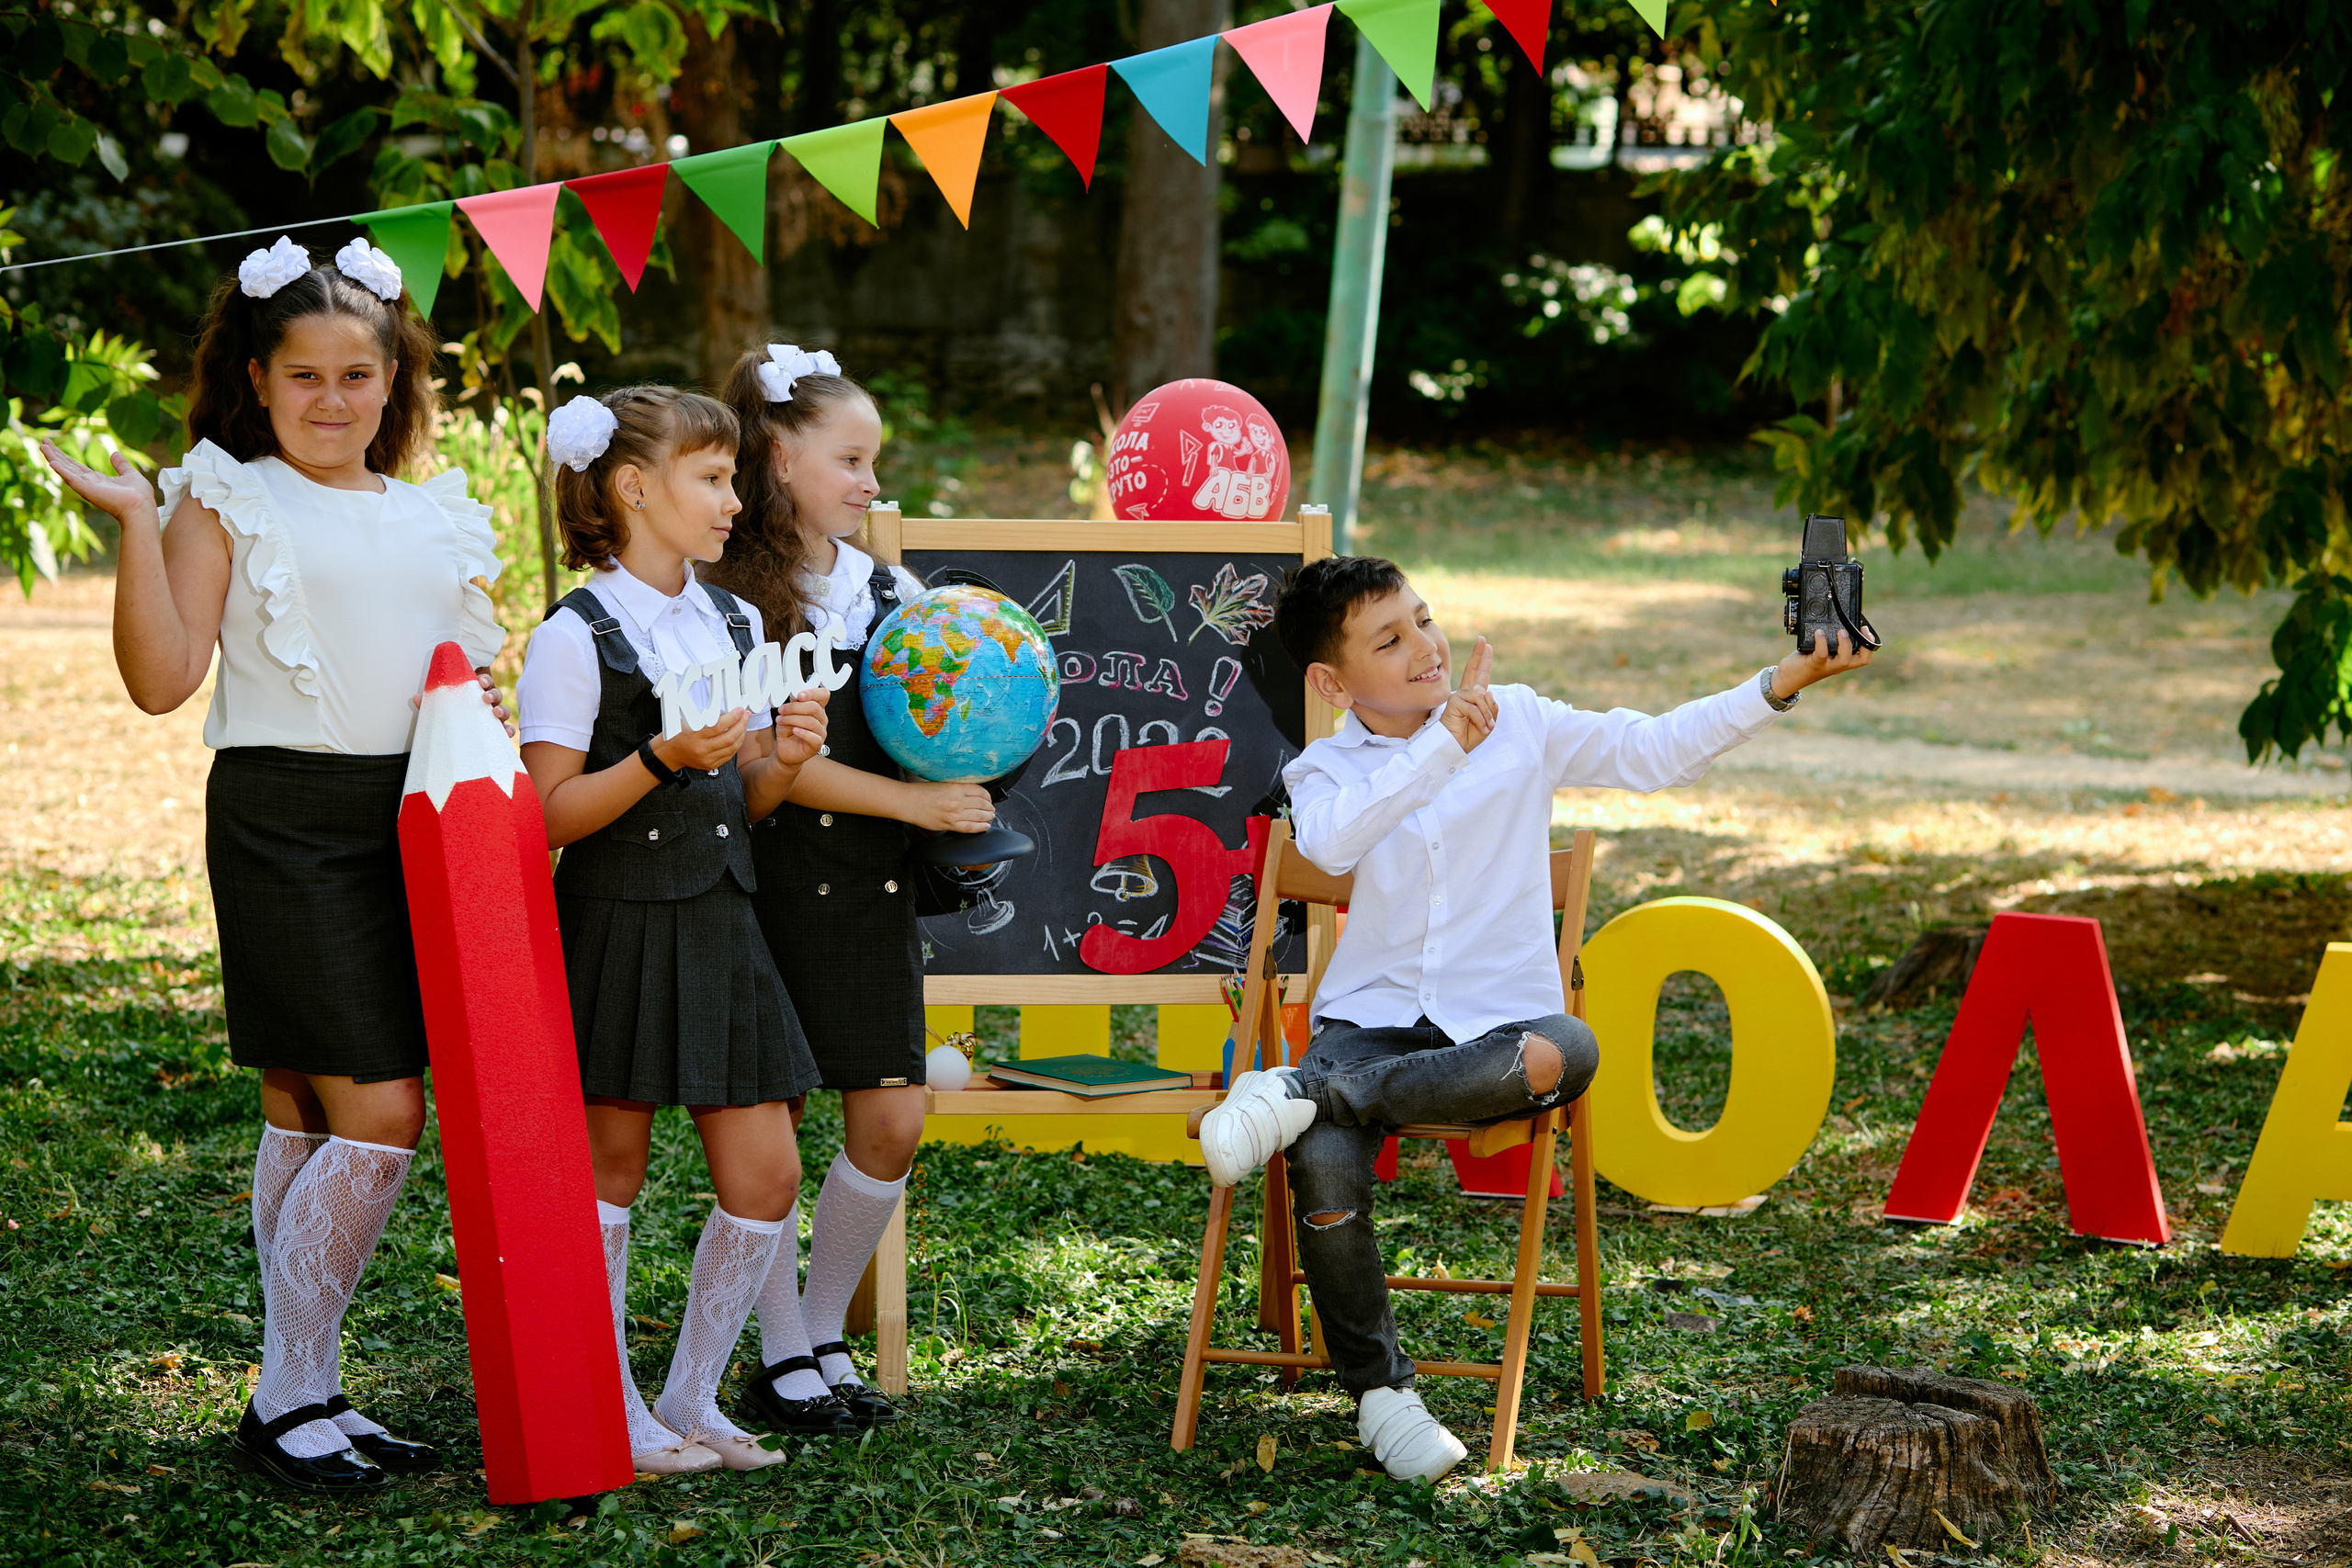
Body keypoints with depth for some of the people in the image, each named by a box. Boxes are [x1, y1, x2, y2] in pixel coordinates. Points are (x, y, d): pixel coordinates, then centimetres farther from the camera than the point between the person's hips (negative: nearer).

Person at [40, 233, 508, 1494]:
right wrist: (137, 527, -17)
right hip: (284, 822, -6)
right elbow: (163, 678, -10)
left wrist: (481, 703, 4)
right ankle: (288, 1399, -1)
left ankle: (305, 1396, 15)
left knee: (310, 1116, 9)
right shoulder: (227, 502, -1)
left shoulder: (436, 517, 16)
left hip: (410, 822, 6)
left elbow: (475, 671, 25)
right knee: (379, 1111, -12)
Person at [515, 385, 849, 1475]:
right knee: (608, 1164, 4)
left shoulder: (735, 627, 12)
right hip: (616, 925, -6)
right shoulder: (576, 637, -9)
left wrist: (784, 756, -5)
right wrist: (663, 761, -23)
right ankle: (613, 1413, 15)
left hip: (718, 924, 6)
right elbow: (551, 814, -13)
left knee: (765, 1177, 3)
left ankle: (691, 1400, 17)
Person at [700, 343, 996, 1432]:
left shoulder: (886, 590, 12)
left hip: (870, 888, 6)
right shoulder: (730, 594, -8)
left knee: (892, 1123, 2)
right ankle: (780, 1359, 10)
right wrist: (913, 802, -15)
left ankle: (824, 1335, 19)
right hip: (771, 879, -6)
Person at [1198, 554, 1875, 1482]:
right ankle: (1379, 1390, -12)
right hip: (1373, 1017, 0)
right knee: (1323, 1159, -32)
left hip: (1497, 1019, 0)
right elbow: (1331, 843, -20)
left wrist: (1783, 683, -9)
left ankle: (1305, 1092, -34)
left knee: (1567, 1053, -38)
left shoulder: (1520, 725, 8)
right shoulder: (1324, 772, 4)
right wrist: (1444, 743, -25)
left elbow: (1655, 750, 3)